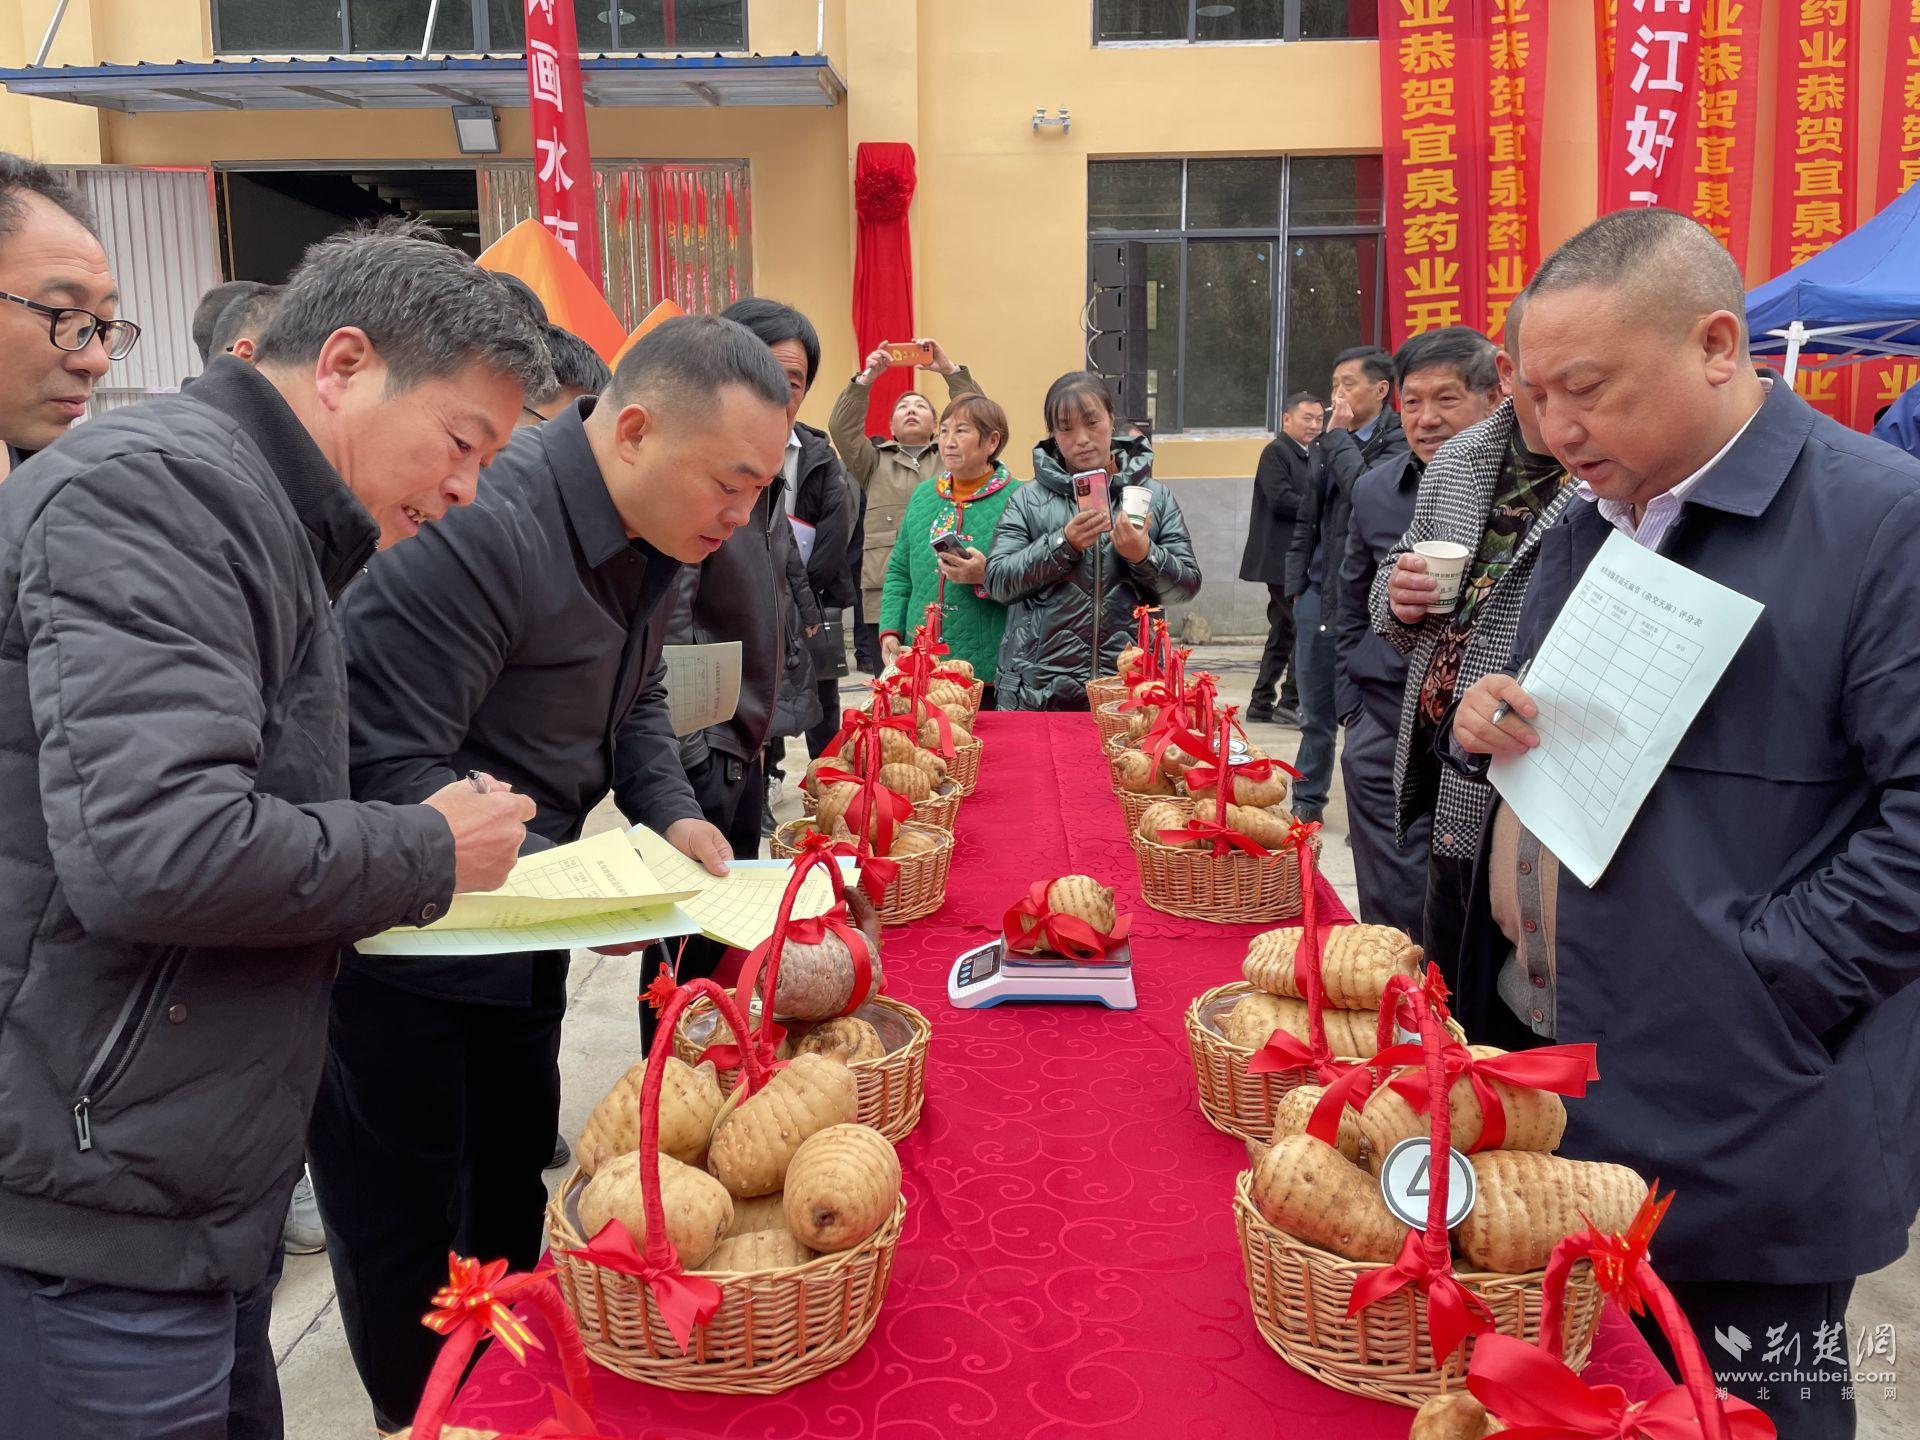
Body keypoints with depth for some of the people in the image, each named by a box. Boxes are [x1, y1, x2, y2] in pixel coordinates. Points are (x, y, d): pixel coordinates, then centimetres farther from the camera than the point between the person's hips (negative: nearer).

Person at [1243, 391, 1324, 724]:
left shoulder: (1316, 455, 18)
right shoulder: (1275, 452, -8)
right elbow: (1280, 498, -19)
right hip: (1282, 559, -9)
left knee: (1284, 633, 12)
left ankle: (1261, 704, 18)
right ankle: (1290, 702, -4)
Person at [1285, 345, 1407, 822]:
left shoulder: (1398, 443, -9)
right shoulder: (1333, 440, 14)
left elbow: (1367, 492, -27)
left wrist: (1339, 436, -13)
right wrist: (1297, 582, 14)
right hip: (1317, 593, 7)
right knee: (1316, 714, 16)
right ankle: (1307, 800, 28)